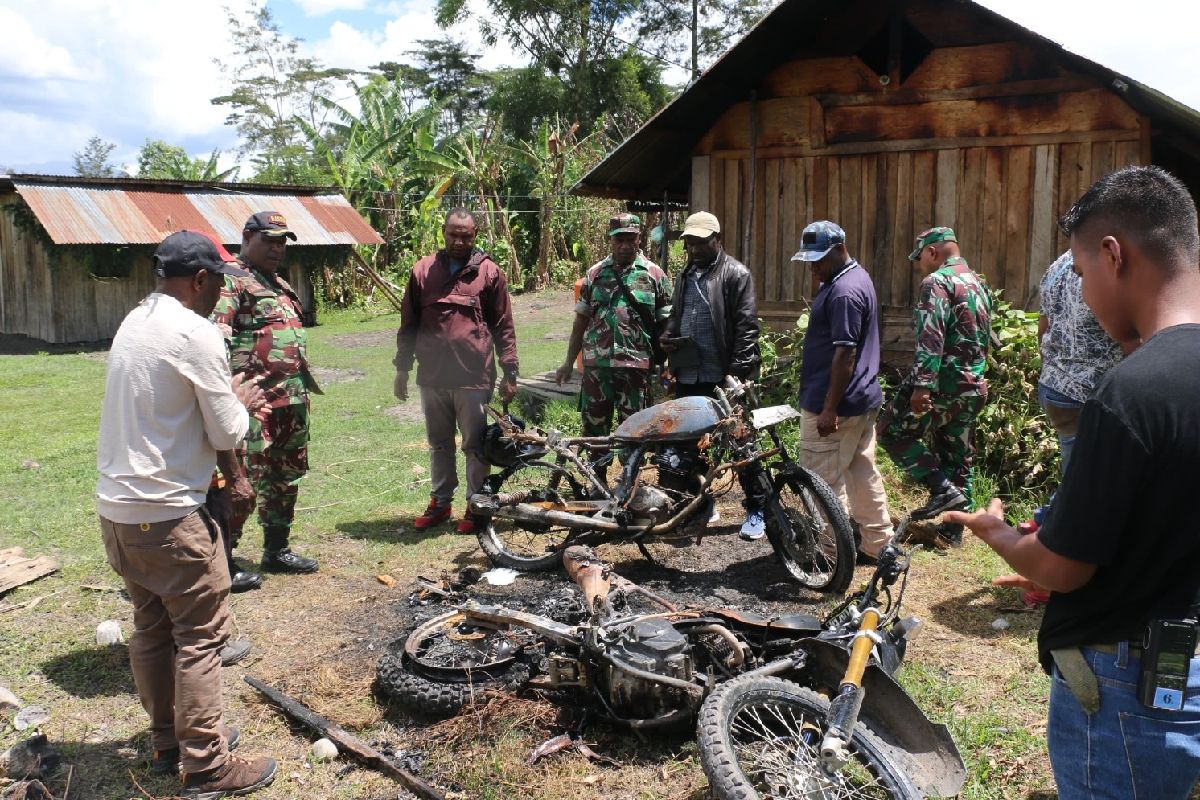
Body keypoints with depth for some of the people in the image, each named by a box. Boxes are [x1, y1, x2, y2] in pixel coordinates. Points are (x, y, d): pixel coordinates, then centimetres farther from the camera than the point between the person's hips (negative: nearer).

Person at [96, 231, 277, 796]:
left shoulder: (134, 323, 10)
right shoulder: (195, 334, -17)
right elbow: (227, 435, -12)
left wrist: (228, 399, 13)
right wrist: (241, 404, 7)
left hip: (116, 509, 9)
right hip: (167, 515, -9)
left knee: (151, 629, 18)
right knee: (199, 636, 1)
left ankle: (168, 741, 31)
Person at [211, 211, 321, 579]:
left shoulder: (280, 284, 20)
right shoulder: (231, 282, -9)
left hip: (293, 400, 10)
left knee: (286, 479, 17)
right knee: (242, 485, -7)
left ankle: (277, 550, 31)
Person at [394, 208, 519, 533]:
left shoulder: (489, 272, 0)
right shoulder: (422, 271, 7)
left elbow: (504, 326, 1)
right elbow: (409, 324, 12)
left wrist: (510, 372, -3)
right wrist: (402, 368, 10)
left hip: (473, 378, -3)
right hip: (432, 377, 3)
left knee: (475, 445, 5)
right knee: (439, 444, 16)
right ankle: (440, 501, 29)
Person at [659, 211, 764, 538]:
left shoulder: (736, 274, -6)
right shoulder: (685, 276, 17)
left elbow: (746, 326, -12)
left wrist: (739, 370, -18)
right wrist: (667, 336, 4)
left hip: (724, 377, -7)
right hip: (688, 376, 7)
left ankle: (756, 510, 11)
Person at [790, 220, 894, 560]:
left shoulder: (844, 292, -20)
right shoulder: (858, 278, 13)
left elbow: (845, 353, -24)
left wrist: (829, 410, -23)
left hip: (834, 406, -11)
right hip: (864, 399, 11)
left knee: (824, 483, -3)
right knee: (863, 472, 17)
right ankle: (878, 542, 26)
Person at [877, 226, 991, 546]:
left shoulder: (938, 281, -11)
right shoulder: (978, 284, 18)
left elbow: (931, 337, -23)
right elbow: (985, 339, 24)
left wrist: (921, 384, -28)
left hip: (943, 382, -9)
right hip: (973, 388, 9)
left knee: (891, 430, 2)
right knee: (957, 456, 13)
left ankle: (943, 490, -6)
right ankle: (953, 529, 19)